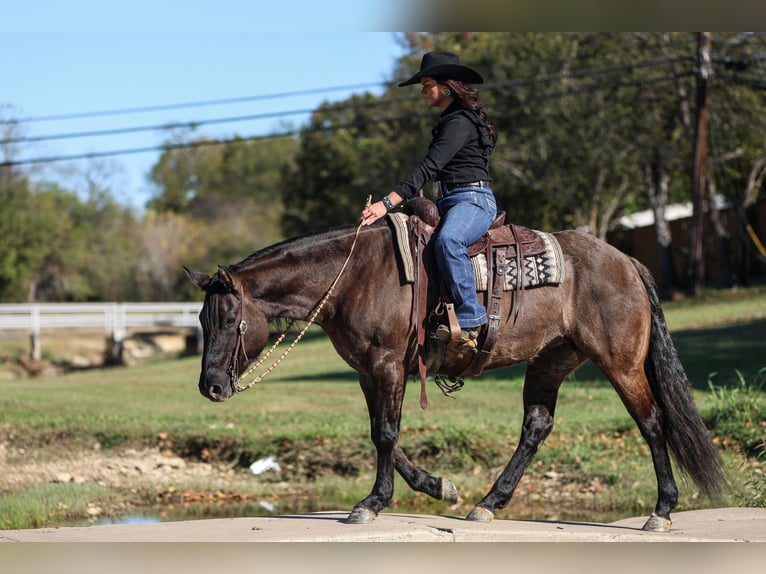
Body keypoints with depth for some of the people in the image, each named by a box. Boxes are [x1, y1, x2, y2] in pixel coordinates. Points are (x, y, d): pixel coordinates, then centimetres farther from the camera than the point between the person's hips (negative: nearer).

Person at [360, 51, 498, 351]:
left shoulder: (461, 121, -12)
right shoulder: (449, 120, 20)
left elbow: (428, 168, -22)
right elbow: (431, 169, 27)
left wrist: (387, 203, -28)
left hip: (474, 199, -11)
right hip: (447, 201, 11)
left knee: (447, 240, -39)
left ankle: (469, 319, -38)